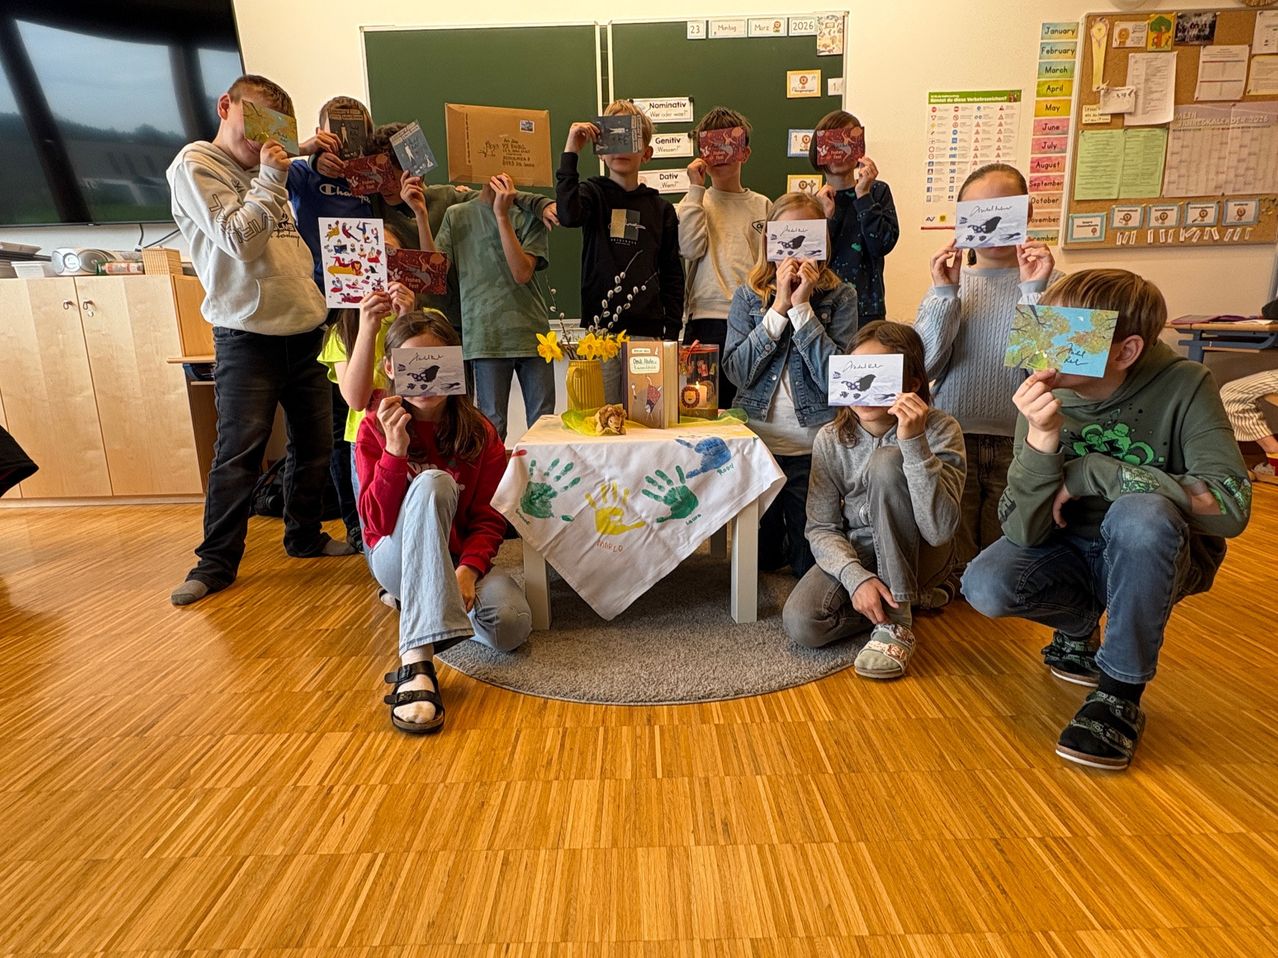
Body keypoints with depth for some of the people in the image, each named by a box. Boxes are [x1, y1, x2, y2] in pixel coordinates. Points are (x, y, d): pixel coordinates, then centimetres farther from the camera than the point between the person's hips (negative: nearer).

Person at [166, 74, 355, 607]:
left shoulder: (265, 172, 17)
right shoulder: (195, 165, -3)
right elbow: (239, 240, -15)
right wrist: (271, 178, -10)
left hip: (304, 333, 7)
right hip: (249, 338, -7)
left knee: (315, 445, 11)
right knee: (238, 456, -5)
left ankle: (304, 537, 27)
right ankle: (217, 562, 8)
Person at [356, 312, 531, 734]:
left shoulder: (480, 434, -3)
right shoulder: (376, 428, -5)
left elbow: (489, 520, -6)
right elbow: (377, 522, -13)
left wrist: (468, 569, -26)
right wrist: (395, 451, -27)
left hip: (459, 556, 2)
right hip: (397, 557, -1)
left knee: (511, 626, -31)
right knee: (433, 483, -35)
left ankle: (439, 600, 6)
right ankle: (417, 662, -47)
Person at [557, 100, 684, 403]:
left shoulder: (661, 208, 12)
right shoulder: (594, 193, 7)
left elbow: (672, 275, 12)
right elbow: (568, 215, -17)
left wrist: (671, 332, 5)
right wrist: (570, 153, -14)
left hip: (648, 332, 2)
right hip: (601, 329, -1)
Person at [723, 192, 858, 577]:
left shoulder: (839, 295, -2)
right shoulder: (748, 295, 3)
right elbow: (736, 372, -10)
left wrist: (802, 306, -17)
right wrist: (779, 307, -15)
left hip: (813, 447, -1)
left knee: (810, 564, 10)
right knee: (757, 561, 16)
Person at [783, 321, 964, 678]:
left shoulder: (940, 430, -17)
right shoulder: (831, 439, -9)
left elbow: (939, 530, -28)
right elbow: (821, 528, -9)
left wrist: (915, 443, -37)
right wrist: (856, 576, -28)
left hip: (916, 555, -2)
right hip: (854, 553, 2)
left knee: (887, 462, -30)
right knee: (801, 622, -28)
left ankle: (896, 621, -21)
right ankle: (903, 599, 2)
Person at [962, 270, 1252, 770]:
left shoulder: (1183, 385, -19)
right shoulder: (1045, 397, -15)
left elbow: (1230, 504, -30)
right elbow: (1024, 533, -21)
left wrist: (1091, 472, -29)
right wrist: (1041, 440, -37)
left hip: (1159, 555, -2)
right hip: (1073, 549, 2)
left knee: (1140, 513, -35)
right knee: (984, 585, -26)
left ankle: (1120, 692, -16)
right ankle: (1080, 626, 10)